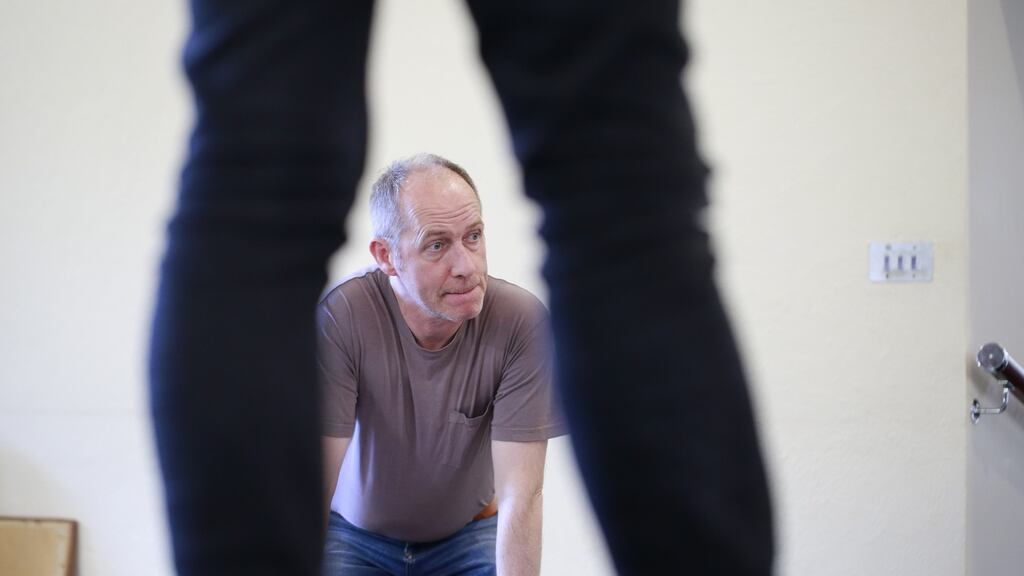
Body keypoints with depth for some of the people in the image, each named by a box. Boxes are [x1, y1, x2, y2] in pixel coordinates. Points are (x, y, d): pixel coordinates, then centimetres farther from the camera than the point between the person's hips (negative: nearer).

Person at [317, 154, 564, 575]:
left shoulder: (522, 320, -22)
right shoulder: (340, 316, -25)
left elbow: (521, 495, -22)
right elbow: (313, 485, -25)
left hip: (468, 534, 1)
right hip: (355, 534, -1)